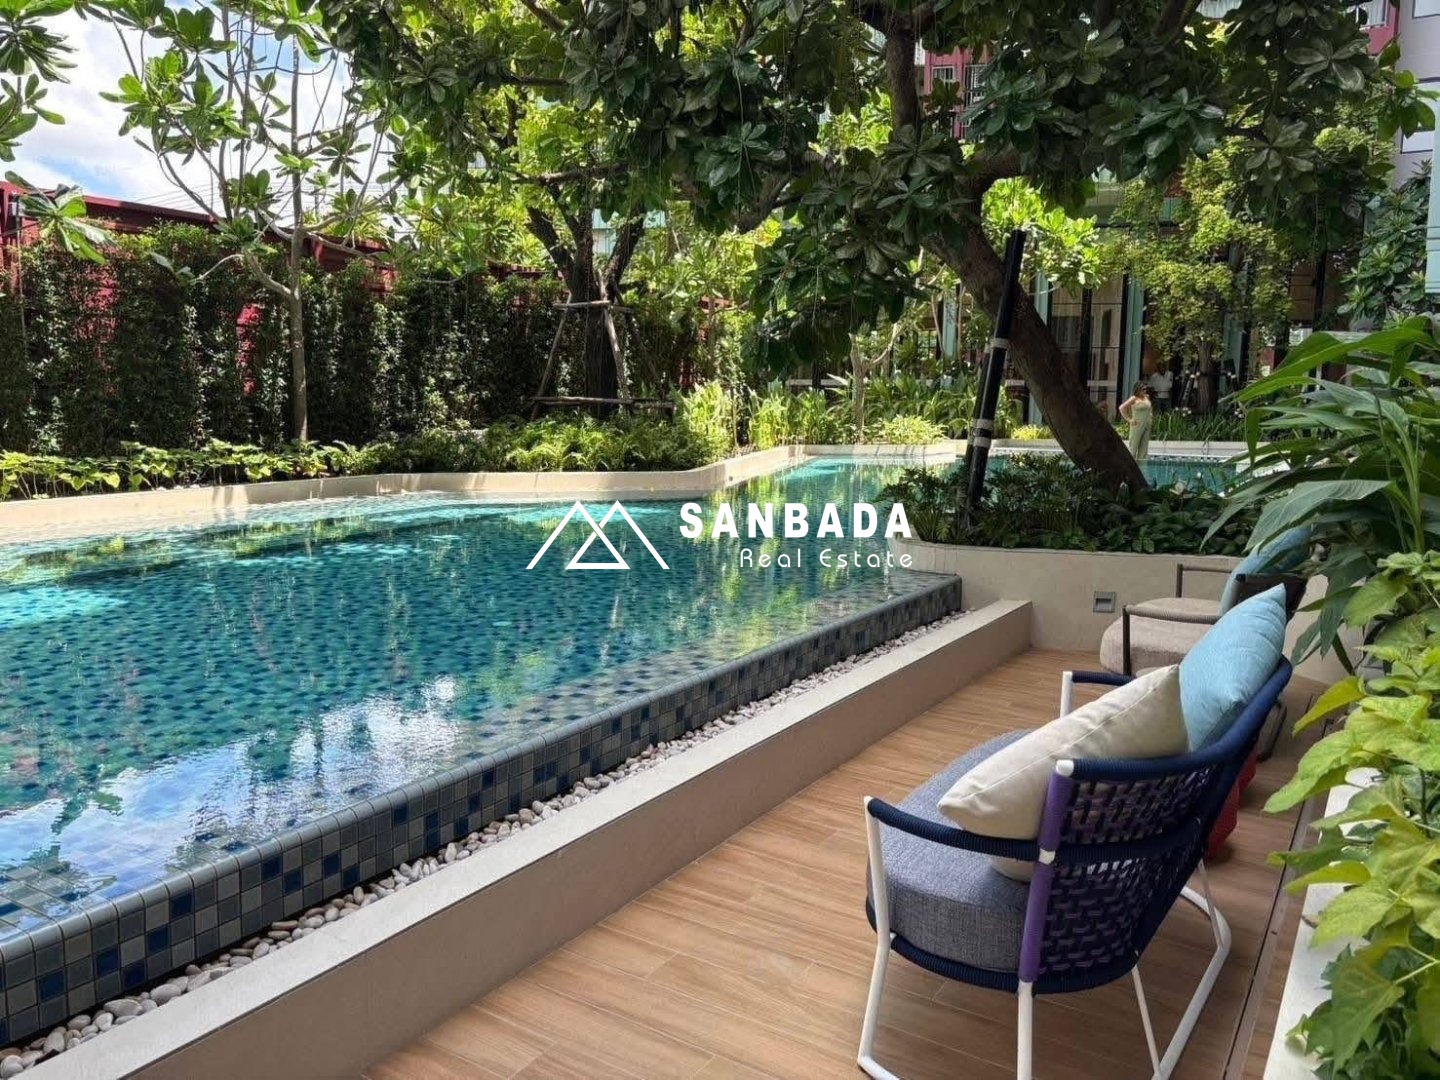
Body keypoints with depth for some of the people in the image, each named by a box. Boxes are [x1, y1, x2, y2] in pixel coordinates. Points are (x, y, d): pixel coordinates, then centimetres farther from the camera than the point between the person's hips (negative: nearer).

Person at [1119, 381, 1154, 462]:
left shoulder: (1147, 397, 11)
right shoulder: (1134, 398, -9)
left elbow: (1150, 408, 31)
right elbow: (1122, 408, -16)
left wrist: (1151, 416, 15)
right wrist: (1128, 419, -15)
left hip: (1147, 425, 7)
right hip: (1137, 425, -7)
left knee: (1144, 447, 7)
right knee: (1133, 446, -3)